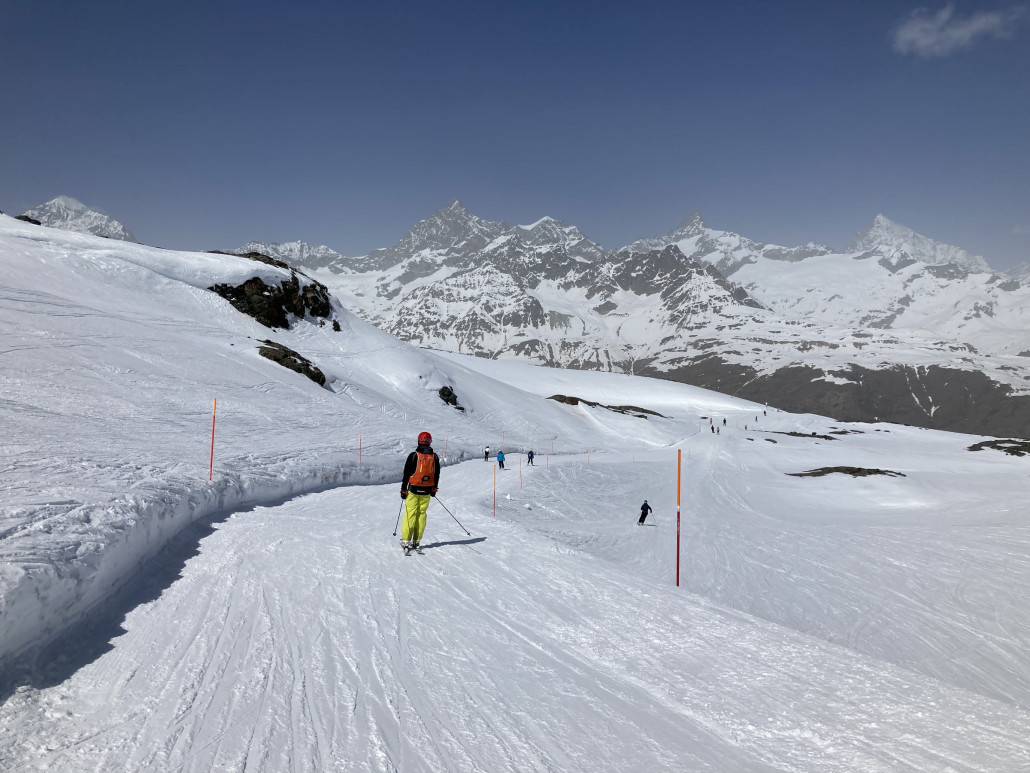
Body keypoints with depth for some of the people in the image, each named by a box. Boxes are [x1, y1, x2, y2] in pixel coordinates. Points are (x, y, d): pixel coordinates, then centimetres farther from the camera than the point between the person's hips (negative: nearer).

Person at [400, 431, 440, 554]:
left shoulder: (413, 455, -7)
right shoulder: (434, 457, 5)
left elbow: (406, 473, -4)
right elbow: (437, 474, 14)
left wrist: (403, 489, 3)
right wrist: (434, 488, 25)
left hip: (413, 489, -3)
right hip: (427, 491, 3)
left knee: (410, 514, 1)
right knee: (421, 514, 9)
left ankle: (406, 540, 1)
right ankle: (417, 541, 11)